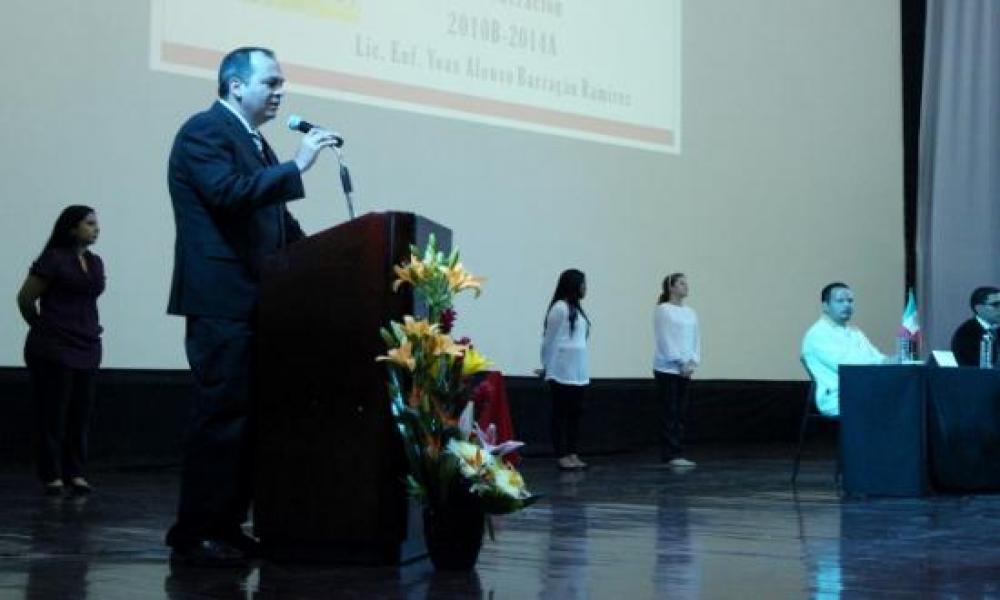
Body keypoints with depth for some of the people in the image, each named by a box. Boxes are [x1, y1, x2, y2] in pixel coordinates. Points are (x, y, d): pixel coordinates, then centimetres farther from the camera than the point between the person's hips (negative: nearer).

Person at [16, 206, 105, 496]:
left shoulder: (96, 262, 12)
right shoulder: (53, 259, -7)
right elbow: (25, 298, -2)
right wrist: (42, 328, 9)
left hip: (87, 347, 6)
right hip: (54, 349, -6)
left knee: (81, 413, 5)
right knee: (53, 412, -1)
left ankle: (75, 472, 10)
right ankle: (52, 475, 3)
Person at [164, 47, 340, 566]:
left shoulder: (254, 142, 21)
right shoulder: (204, 130, -7)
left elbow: (273, 219, 20)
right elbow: (228, 193, -22)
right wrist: (296, 166, -19)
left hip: (255, 301, 9)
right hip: (222, 301, -9)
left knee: (249, 416, 10)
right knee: (221, 415, -10)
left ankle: (226, 526, 16)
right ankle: (196, 534, -4)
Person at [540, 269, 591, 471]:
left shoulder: (576, 309, 13)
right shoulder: (560, 307, -10)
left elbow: (580, 339, 11)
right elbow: (549, 340, -6)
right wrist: (547, 369, -1)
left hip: (579, 371, 8)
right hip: (563, 371, -8)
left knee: (575, 413, 9)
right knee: (561, 413, -2)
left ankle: (572, 454, 14)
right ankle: (561, 456, 1)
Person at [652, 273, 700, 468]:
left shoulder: (690, 312, 13)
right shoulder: (663, 310, -7)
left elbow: (696, 339, 10)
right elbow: (666, 340, -13)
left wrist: (693, 362, -4)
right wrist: (682, 363, -14)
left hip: (685, 369, 7)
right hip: (668, 369, -6)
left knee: (680, 413, 7)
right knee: (669, 413, -4)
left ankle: (677, 454, 10)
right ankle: (670, 455, -1)